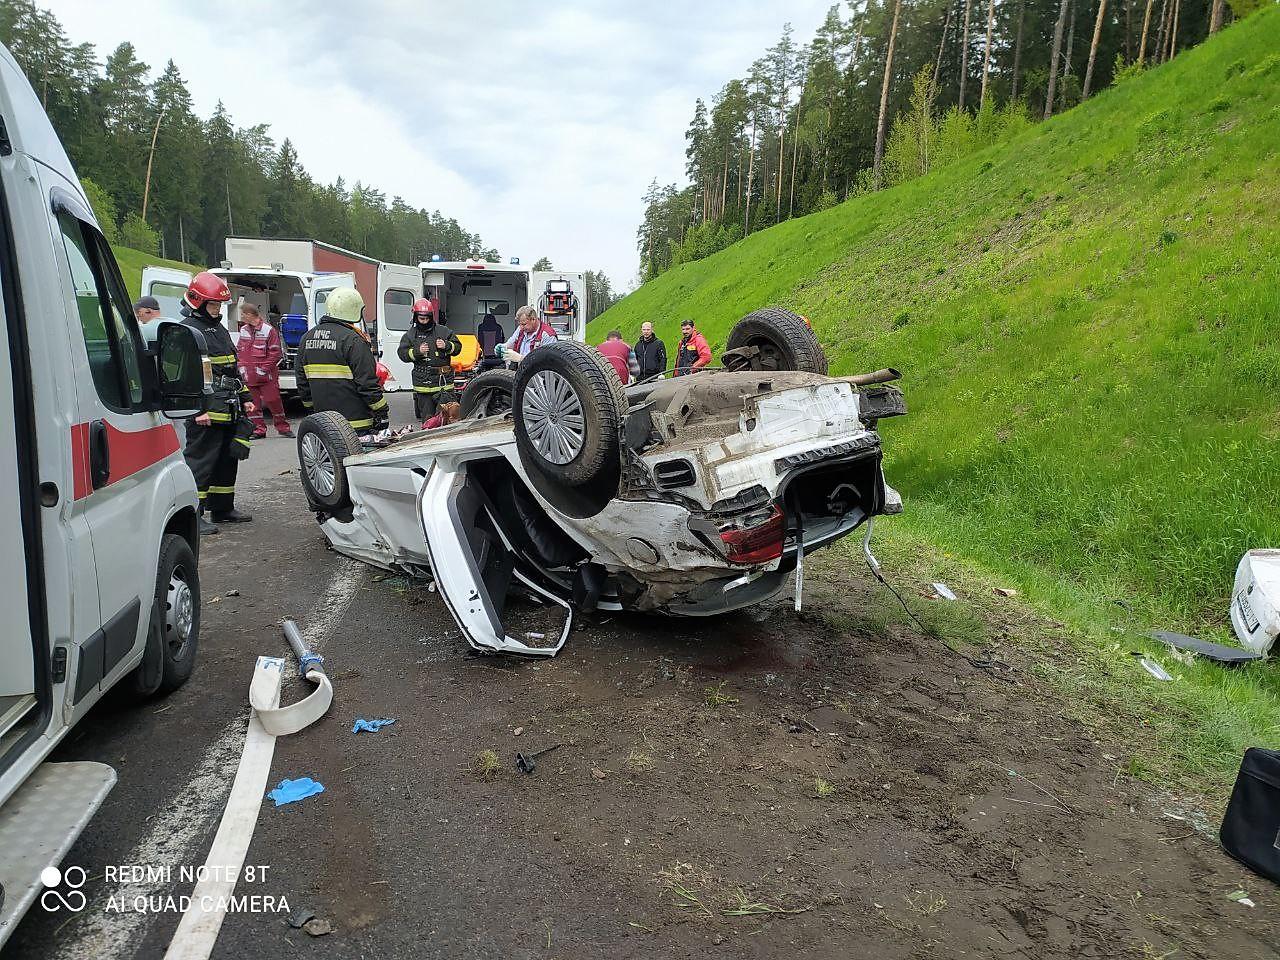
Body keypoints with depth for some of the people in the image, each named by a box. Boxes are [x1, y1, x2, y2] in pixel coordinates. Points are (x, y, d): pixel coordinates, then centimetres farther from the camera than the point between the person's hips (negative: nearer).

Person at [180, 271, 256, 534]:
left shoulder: (220, 330, 21)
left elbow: (233, 368, 28)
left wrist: (245, 398, 22)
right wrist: (198, 409, -22)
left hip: (228, 411, 9)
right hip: (205, 413, -9)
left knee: (228, 460, 15)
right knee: (200, 462, -6)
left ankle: (222, 508, 27)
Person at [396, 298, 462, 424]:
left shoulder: (443, 331, 7)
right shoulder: (410, 335, 7)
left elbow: (458, 347, 11)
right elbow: (402, 353, 3)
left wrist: (446, 346, -9)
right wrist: (417, 351, -12)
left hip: (443, 381, 0)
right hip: (422, 383, 0)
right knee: (427, 417, 6)